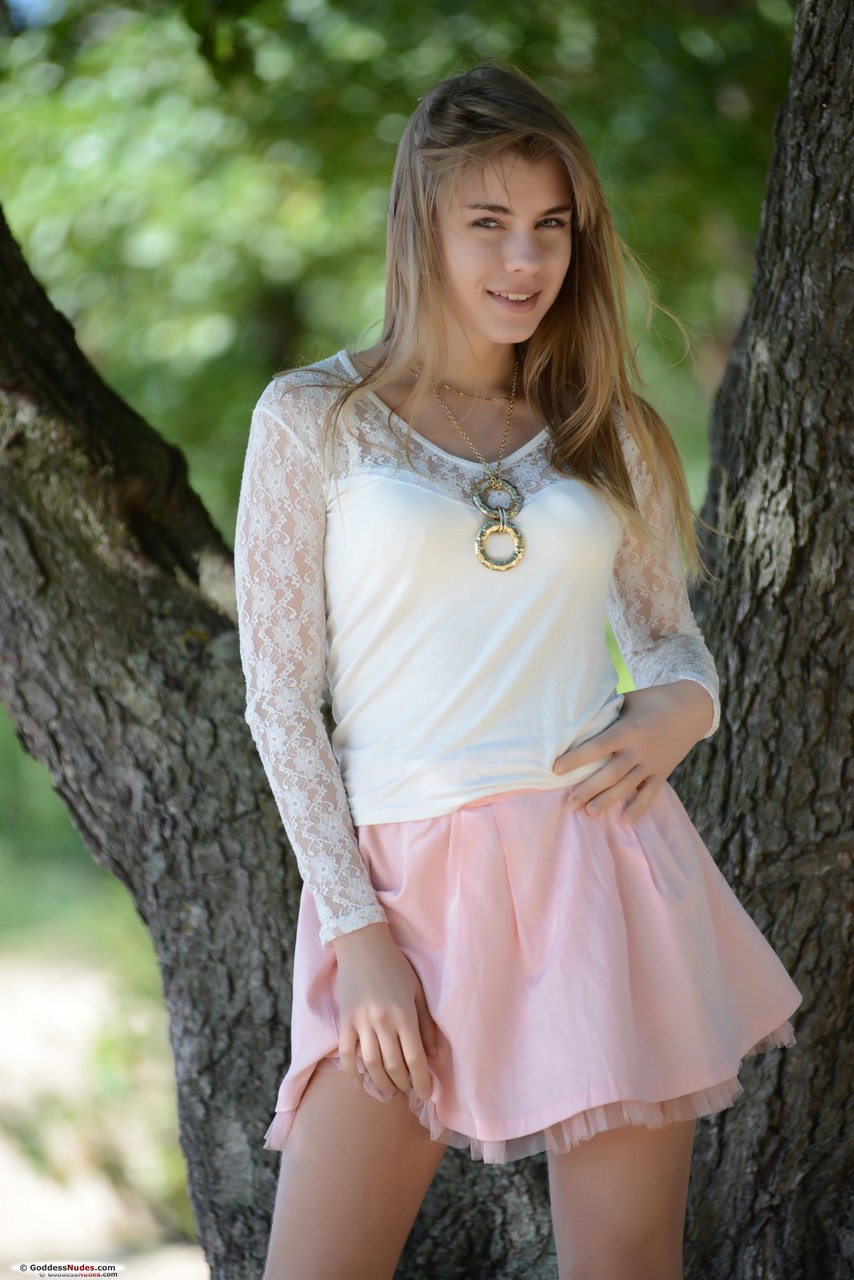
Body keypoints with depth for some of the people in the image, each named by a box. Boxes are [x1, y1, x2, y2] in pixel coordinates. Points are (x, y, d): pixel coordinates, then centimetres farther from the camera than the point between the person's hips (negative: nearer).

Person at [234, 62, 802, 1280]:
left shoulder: (607, 432, 10)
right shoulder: (315, 418, 2)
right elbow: (280, 693, -1)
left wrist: (679, 707, -7)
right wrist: (358, 929, -7)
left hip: (604, 861, 2)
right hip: (408, 884, -2)